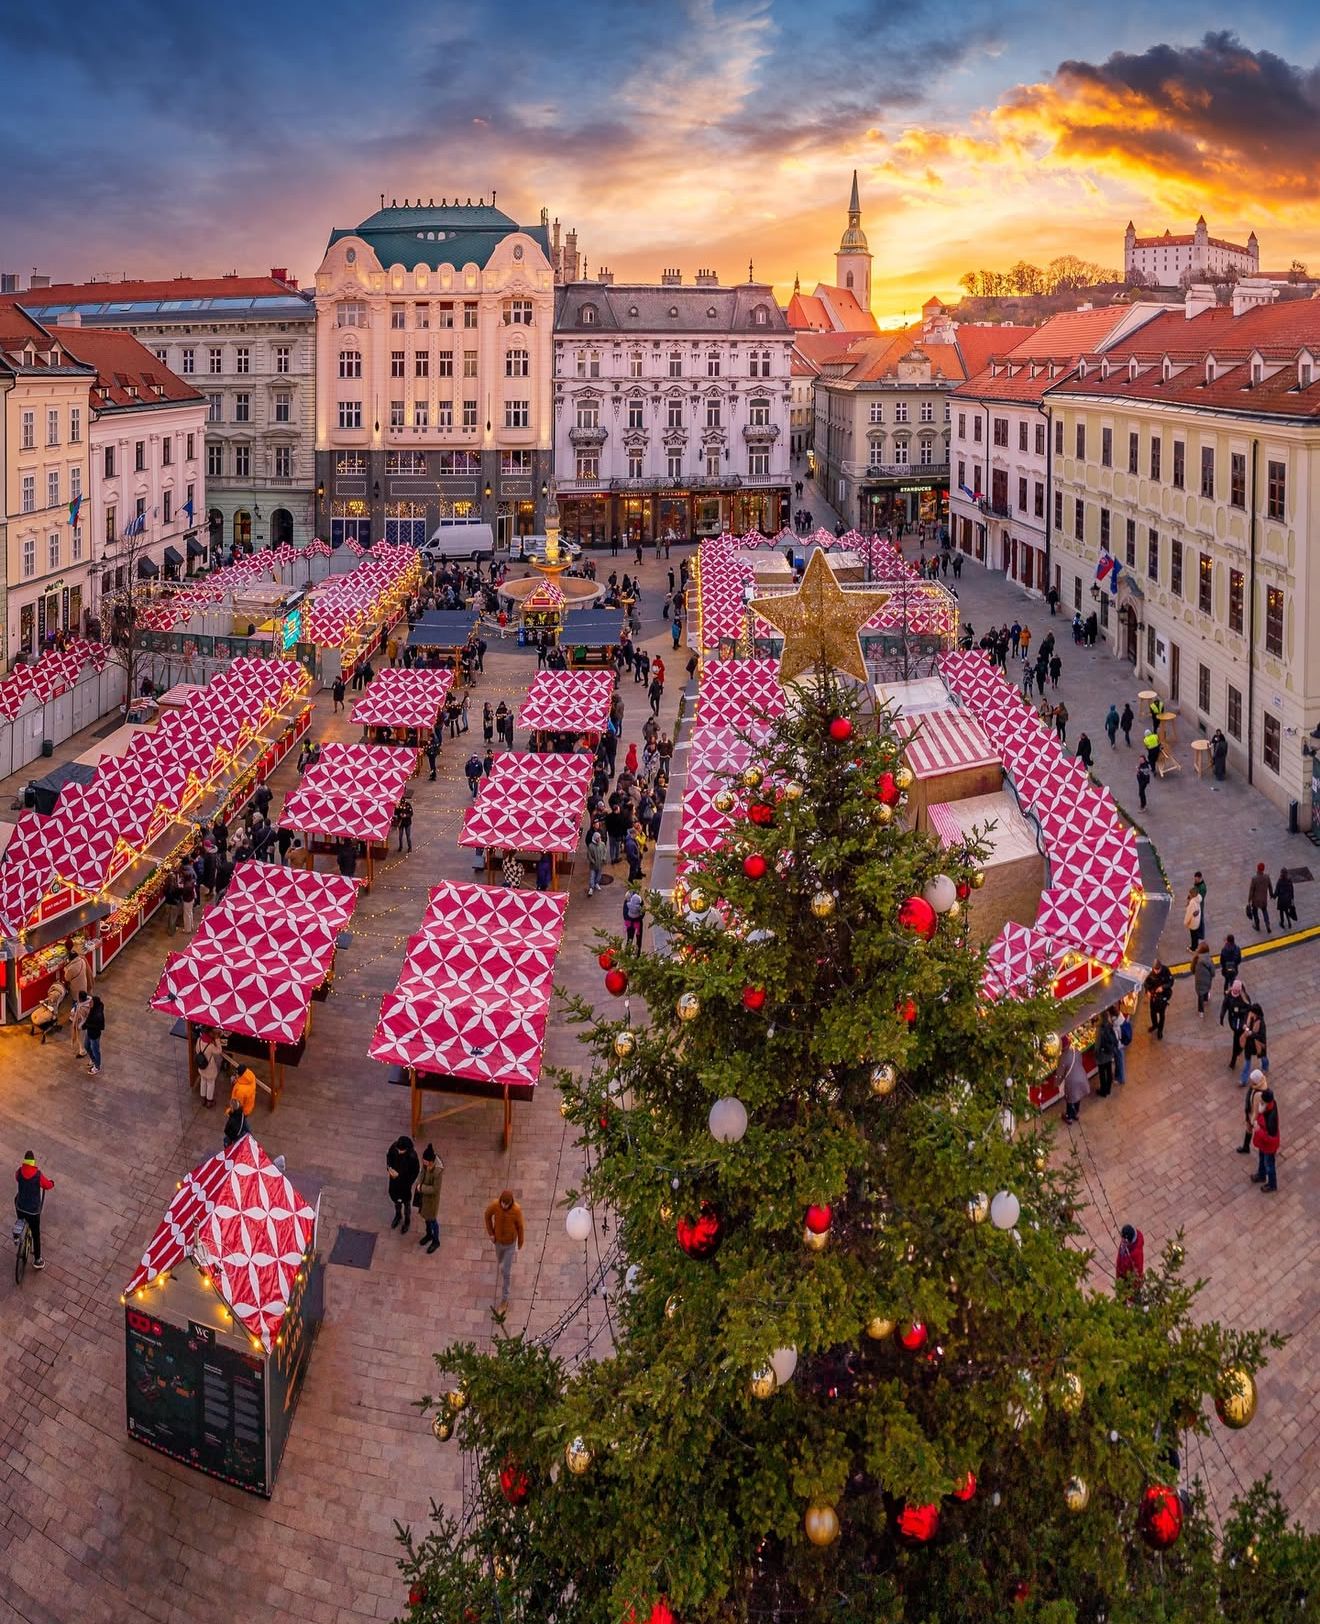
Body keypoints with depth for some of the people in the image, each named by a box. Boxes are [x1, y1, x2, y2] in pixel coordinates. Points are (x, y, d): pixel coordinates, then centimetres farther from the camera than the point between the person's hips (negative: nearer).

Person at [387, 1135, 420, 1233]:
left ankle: (407, 1221, 46)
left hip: (405, 1181, -4)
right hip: (394, 1178, 4)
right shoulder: (394, 1147, -24)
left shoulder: (412, 1156, -36)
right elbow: (388, 1156, -2)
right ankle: (398, 1215, 56)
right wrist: (389, 1167, -17)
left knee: (406, 1201, 20)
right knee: (395, 1197, 28)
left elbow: (415, 1171, -20)